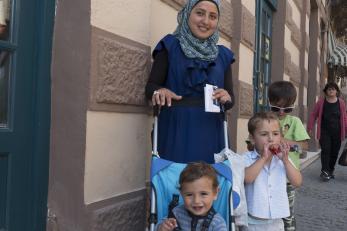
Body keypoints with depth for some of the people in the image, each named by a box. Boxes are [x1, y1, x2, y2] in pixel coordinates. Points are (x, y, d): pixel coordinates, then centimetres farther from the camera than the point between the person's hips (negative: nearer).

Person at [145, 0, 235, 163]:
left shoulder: (223, 55, 14)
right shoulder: (170, 47, 4)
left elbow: (230, 98, 14)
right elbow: (151, 86, 2)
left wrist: (227, 98, -8)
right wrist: (159, 91, -20)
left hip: (210, 135, 3)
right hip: (175, 132, -3)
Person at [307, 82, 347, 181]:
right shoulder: (321, 102, 0)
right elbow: (313, 115, 2)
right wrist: (309, 127, -5)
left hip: (337, 132, 2)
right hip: (324, 132, -2)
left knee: (334, 152, 9)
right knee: (325, 151, -11)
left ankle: (330, 171, 23)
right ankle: (324, 172, -11)